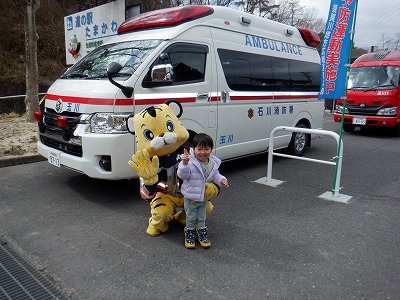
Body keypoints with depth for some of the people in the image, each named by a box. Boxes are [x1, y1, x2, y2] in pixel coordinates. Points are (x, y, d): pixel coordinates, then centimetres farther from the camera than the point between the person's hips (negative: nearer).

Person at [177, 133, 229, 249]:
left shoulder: (213, 163, -5)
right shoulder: (190, 162, -23)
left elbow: (215, 175, 11)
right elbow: (182, 175, -29)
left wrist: (221, 180, -7)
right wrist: (184, 164, -45)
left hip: (204, 197, 4)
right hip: (190, 196, -4)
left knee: (201, 217, 19)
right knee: (191, 217, 13)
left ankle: (202, 232, 38)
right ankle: (189, 232, 33)